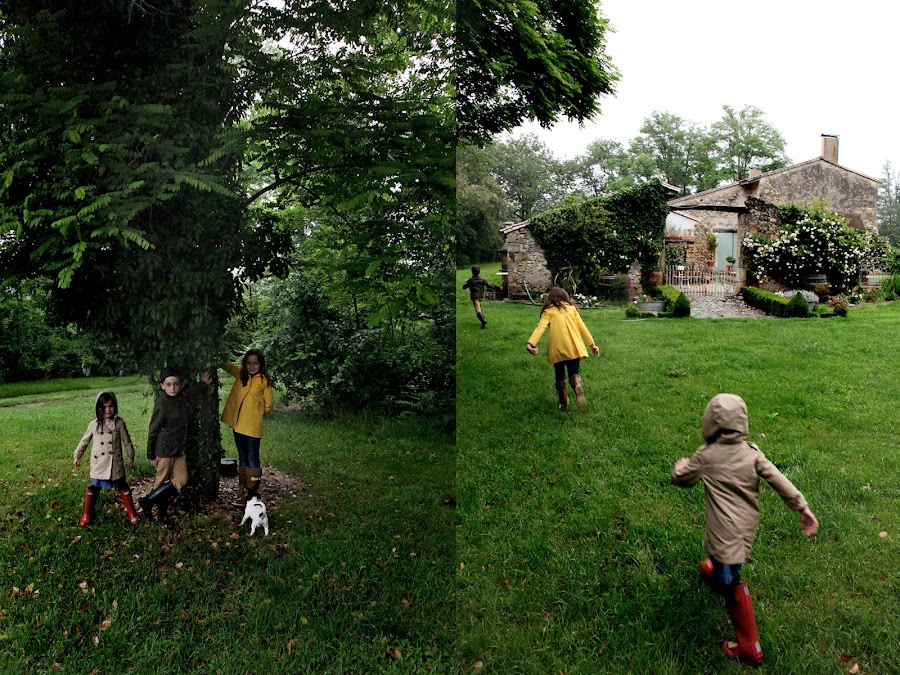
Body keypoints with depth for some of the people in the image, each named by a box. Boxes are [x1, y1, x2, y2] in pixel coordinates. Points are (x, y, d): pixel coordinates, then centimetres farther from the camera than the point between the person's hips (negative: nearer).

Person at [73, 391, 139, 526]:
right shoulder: (94, 424, -4)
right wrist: (77, 456, 14)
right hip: (98, 463, 1)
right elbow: (84, 441, 8)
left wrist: (131, 457, 9)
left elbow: (126, 441, 3)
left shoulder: (119, 423, -6)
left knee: (122, 487, 8)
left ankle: (132, 514, 16)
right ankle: (87, 515, 24)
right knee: (94, 488, 9)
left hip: (116, 463, 0)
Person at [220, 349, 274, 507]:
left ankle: (252, 493, 5)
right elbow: (226, 364, 15)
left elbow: (268, 405, -1)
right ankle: (242, 492, 23)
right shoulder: (240, 375, 6)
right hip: (237, 424, 6)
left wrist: (255, 414, 4)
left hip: (252, 427, -6)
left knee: (252, 459, 0)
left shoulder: (264, 381, -7)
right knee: (243, 459, 14)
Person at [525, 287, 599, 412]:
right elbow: (582, 327, 12)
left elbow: (540, 327, -9)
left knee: (560, 377, 16)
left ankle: (564, 405, 15)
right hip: (573, 348, 1)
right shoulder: (571, 308, 15)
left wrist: (530, 343, -22)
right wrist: (592, 344, 16)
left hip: (557, 349, -1)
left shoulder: (548, 311, 8)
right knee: (574, 374, 7)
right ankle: (578, 383, -27)